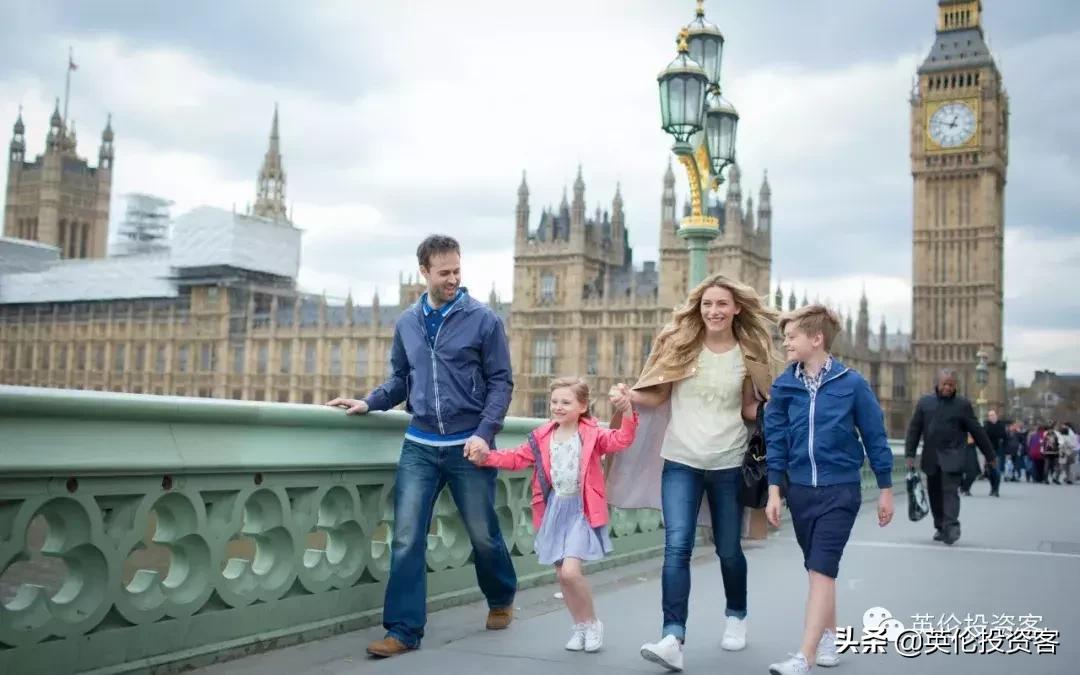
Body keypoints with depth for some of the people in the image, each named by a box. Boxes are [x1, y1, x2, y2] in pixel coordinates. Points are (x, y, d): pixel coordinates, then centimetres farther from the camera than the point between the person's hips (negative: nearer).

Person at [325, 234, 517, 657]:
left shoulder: (483, 320, -4)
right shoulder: (407, 323, 7)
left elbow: (501, 382, -4)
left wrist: (485, 432, -15)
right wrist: (369, 403, -1)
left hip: (468, 447, -3)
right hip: (419, 446, 3)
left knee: (483, 534, 11)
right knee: (406, 539, -4)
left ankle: (501, 601, 36)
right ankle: (404, 629, 3)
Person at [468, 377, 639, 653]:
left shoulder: (593, 435, -5)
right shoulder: (542, 437, 6)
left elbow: (621, 439, -17)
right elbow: (517, 458, 6)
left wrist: (627, 412, -32)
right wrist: (487, 457, -7)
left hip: (580, 510, -5)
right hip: (554, 511, 5)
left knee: (570, 571, -16)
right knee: (561, 574, 9)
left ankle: (592, 623, 8)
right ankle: (580, 626, 28)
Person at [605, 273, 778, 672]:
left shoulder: (748, 355, 1)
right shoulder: (679, 344, 1)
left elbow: (750, 411, 10)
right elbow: (658, 396, 4)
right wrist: (629, 397, -15)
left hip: (728, 464, 1)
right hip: (680, 460, 0)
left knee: (728, 548, 13)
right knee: (677, 547, -13)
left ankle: (736, 616, 39)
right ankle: (673, 638, -15)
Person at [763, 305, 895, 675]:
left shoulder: (851, 384, -8)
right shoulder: (784, 386, 0)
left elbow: (875, 437, -1)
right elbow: (776, 441, 5)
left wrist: (885, 490, 3)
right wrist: (774, 491, 1)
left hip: (840, 490, -4)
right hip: (800, 489, 4)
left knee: (822, 569, -11)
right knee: (816, 569, 15)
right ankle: (829, 638, 34)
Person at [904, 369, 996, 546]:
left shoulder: (962, 404, 2)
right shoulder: (924, 402, 6)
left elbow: (977, 431, 5)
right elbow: (914, 429, 7)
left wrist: (990, 455, 9)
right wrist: (910, 454, 1)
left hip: (952, 459, -3)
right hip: (931, 458, 3)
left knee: (950, 491, -15)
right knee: (935, 493, 9)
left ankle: (951, 526, -19)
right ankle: (940, 527, 22)